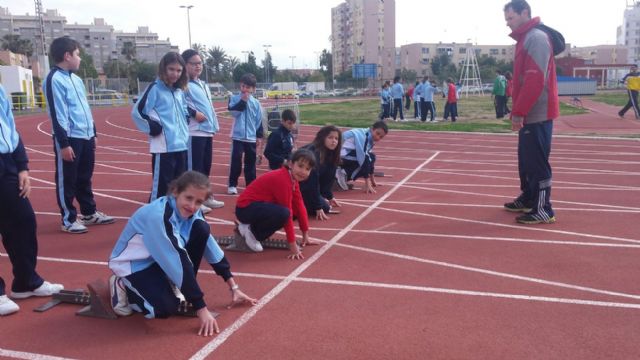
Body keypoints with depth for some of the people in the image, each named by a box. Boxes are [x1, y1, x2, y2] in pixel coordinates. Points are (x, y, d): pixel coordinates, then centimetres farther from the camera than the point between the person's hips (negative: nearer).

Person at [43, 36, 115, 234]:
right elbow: (57, 114, -17)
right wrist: (63, 143, -19)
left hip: (85, 137, 9)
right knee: (67, 181, 2)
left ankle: (90, 213, 28)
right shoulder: (55, 80, -12)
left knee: (85, 178, 18)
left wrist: (93, 132, 22)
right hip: (69, 139, -8)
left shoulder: (76, 79, 15)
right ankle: (68, 219, 11)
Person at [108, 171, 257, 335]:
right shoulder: (157, 216, -35)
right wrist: (202, 309, -35)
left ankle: (174, 288, -1)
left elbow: (211, 246, -6)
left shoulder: (190, 212, -12)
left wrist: (234, 287, -6)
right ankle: (122, 286, 2)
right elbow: (178, 264, -37)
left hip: (160, 259, 7)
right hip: (132, 264, -7)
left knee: (202, 229, -16)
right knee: (167, 308, -27)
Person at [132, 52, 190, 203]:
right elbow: (137, 111, -9)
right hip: (164, 147, -7)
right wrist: (153, 128, -10)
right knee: (161, 186, -6)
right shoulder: (155, 88, -6)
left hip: (181, 145, 7)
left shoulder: (180, 91, 14)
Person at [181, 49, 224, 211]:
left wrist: (214, 126, 21)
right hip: (193, 132, -9)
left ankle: (205, 197, 26)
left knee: (206, 165, 15)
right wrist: (193, 113, -21)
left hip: (207, 131, 9)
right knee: (194, 167, -7)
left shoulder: (204, 85, 21)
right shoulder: (184, 84, -8)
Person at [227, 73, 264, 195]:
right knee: (236, 161, -4)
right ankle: (232, 185, 6)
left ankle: (251, 185, 18)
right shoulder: (234, 98, 0)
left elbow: (259, 121, 7)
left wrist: (259, 137, 6)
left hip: (251, 137, 2)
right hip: (238, 136, -2)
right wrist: (243, 101, -16)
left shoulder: (256, 103, 4)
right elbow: (233, 112, -16)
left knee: (251, 162, 9)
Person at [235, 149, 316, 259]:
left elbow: (299, 206, 8)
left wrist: (305, 236, 10)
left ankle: (255, 229, 7)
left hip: (259, 205, 10)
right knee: (283, 213, -32)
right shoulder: (283, 179, -24)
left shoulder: (293, 178, 5)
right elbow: (287, 213, -24)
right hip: (246, 208, -10)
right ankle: (251, 231, -6)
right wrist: (293, 245, -21)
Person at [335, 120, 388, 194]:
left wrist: (372, 180, 24)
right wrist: (367, 184, -26)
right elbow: (363, 158, -25)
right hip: (339, 157, -10)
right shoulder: (363, 136, -19)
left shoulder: (369, 138, 11)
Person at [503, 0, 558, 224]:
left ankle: (543, 210, 1)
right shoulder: (524, 39, 17)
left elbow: (535, 80, -22)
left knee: (537, 162, -5)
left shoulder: (537, 38, -14)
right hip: (529, 114, 10)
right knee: (526, 160, 17)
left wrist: (518, 112, -21)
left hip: (537, 115, -10)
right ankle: (527, 199, 29)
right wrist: (518, 111, 16)